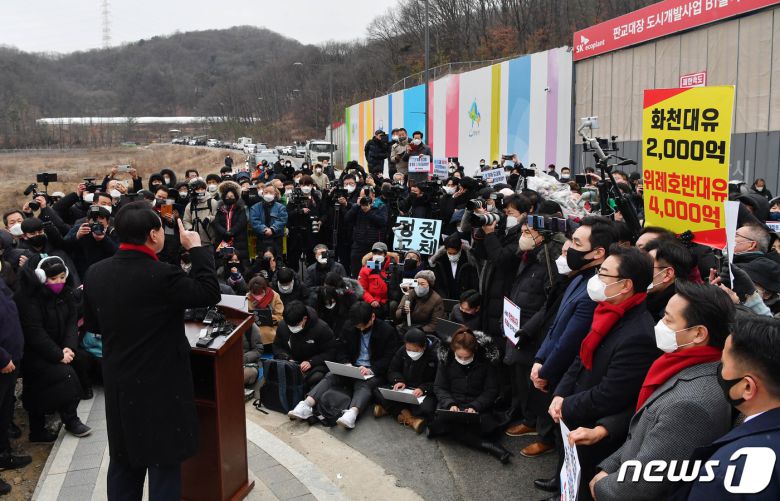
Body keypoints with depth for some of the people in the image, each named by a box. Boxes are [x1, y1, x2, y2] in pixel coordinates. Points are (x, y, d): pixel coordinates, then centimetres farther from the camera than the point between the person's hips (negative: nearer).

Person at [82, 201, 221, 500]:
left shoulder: (95, 273, -3)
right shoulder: (161, 275, -24)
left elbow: (92, 323, 10)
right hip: (161, 385, -6)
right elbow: (210, 293, -13)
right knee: (163, 463, 7)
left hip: (118, 384, 6)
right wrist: (196, 248, -6)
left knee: (123, 462, 20)